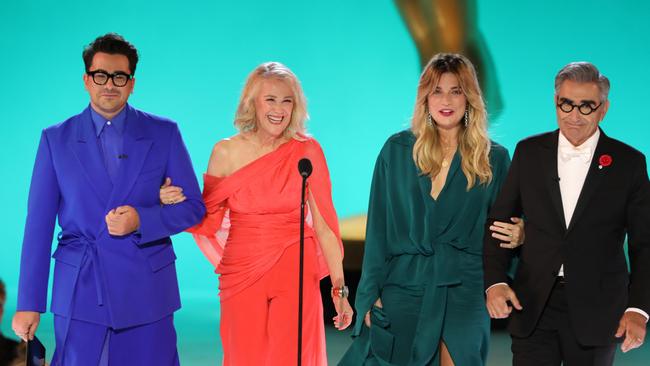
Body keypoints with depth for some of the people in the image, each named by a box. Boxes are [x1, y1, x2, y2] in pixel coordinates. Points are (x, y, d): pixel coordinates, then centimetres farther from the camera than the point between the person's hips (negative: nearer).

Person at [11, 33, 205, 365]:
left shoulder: (164, 134, 4)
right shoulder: (56, 139, 4)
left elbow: (193, 207, 5)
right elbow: (38, 224, 3)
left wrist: (141, 220, -14)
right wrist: (29, 303, -1)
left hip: (146, 291, 1)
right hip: (79, 293, 0)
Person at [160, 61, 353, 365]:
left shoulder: (307, 151, -2)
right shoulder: (226, 152, 0)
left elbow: (323, 224, -2)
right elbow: (208, 219, 7)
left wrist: (339, 289, -5)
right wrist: (174, 201, -12)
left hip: (294, 276, -1)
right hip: (242, 276, 1)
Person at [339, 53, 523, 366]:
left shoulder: (494, 158, 5)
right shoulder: (397, 150, 5)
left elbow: (504, 225, 13)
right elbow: (378, 227, 5)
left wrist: (516, 235, -11)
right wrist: (372, 293, -1)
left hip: (465, 291, 0)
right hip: (403, 288, 1)